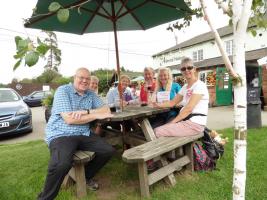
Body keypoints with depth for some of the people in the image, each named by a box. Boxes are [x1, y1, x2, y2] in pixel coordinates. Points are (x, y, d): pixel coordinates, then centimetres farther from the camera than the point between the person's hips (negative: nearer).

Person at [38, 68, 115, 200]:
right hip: (60, 135, -6)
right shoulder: (63, 90, -8)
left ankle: (86, 176, 21)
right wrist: (96, 115, -15)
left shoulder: (91, 94, 10)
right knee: (62, 163, -33)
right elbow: (69, 119, -18)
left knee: (108, 151, -6)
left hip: (83, 134, 6)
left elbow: (106, 110, 0)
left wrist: (86, 111, -17)